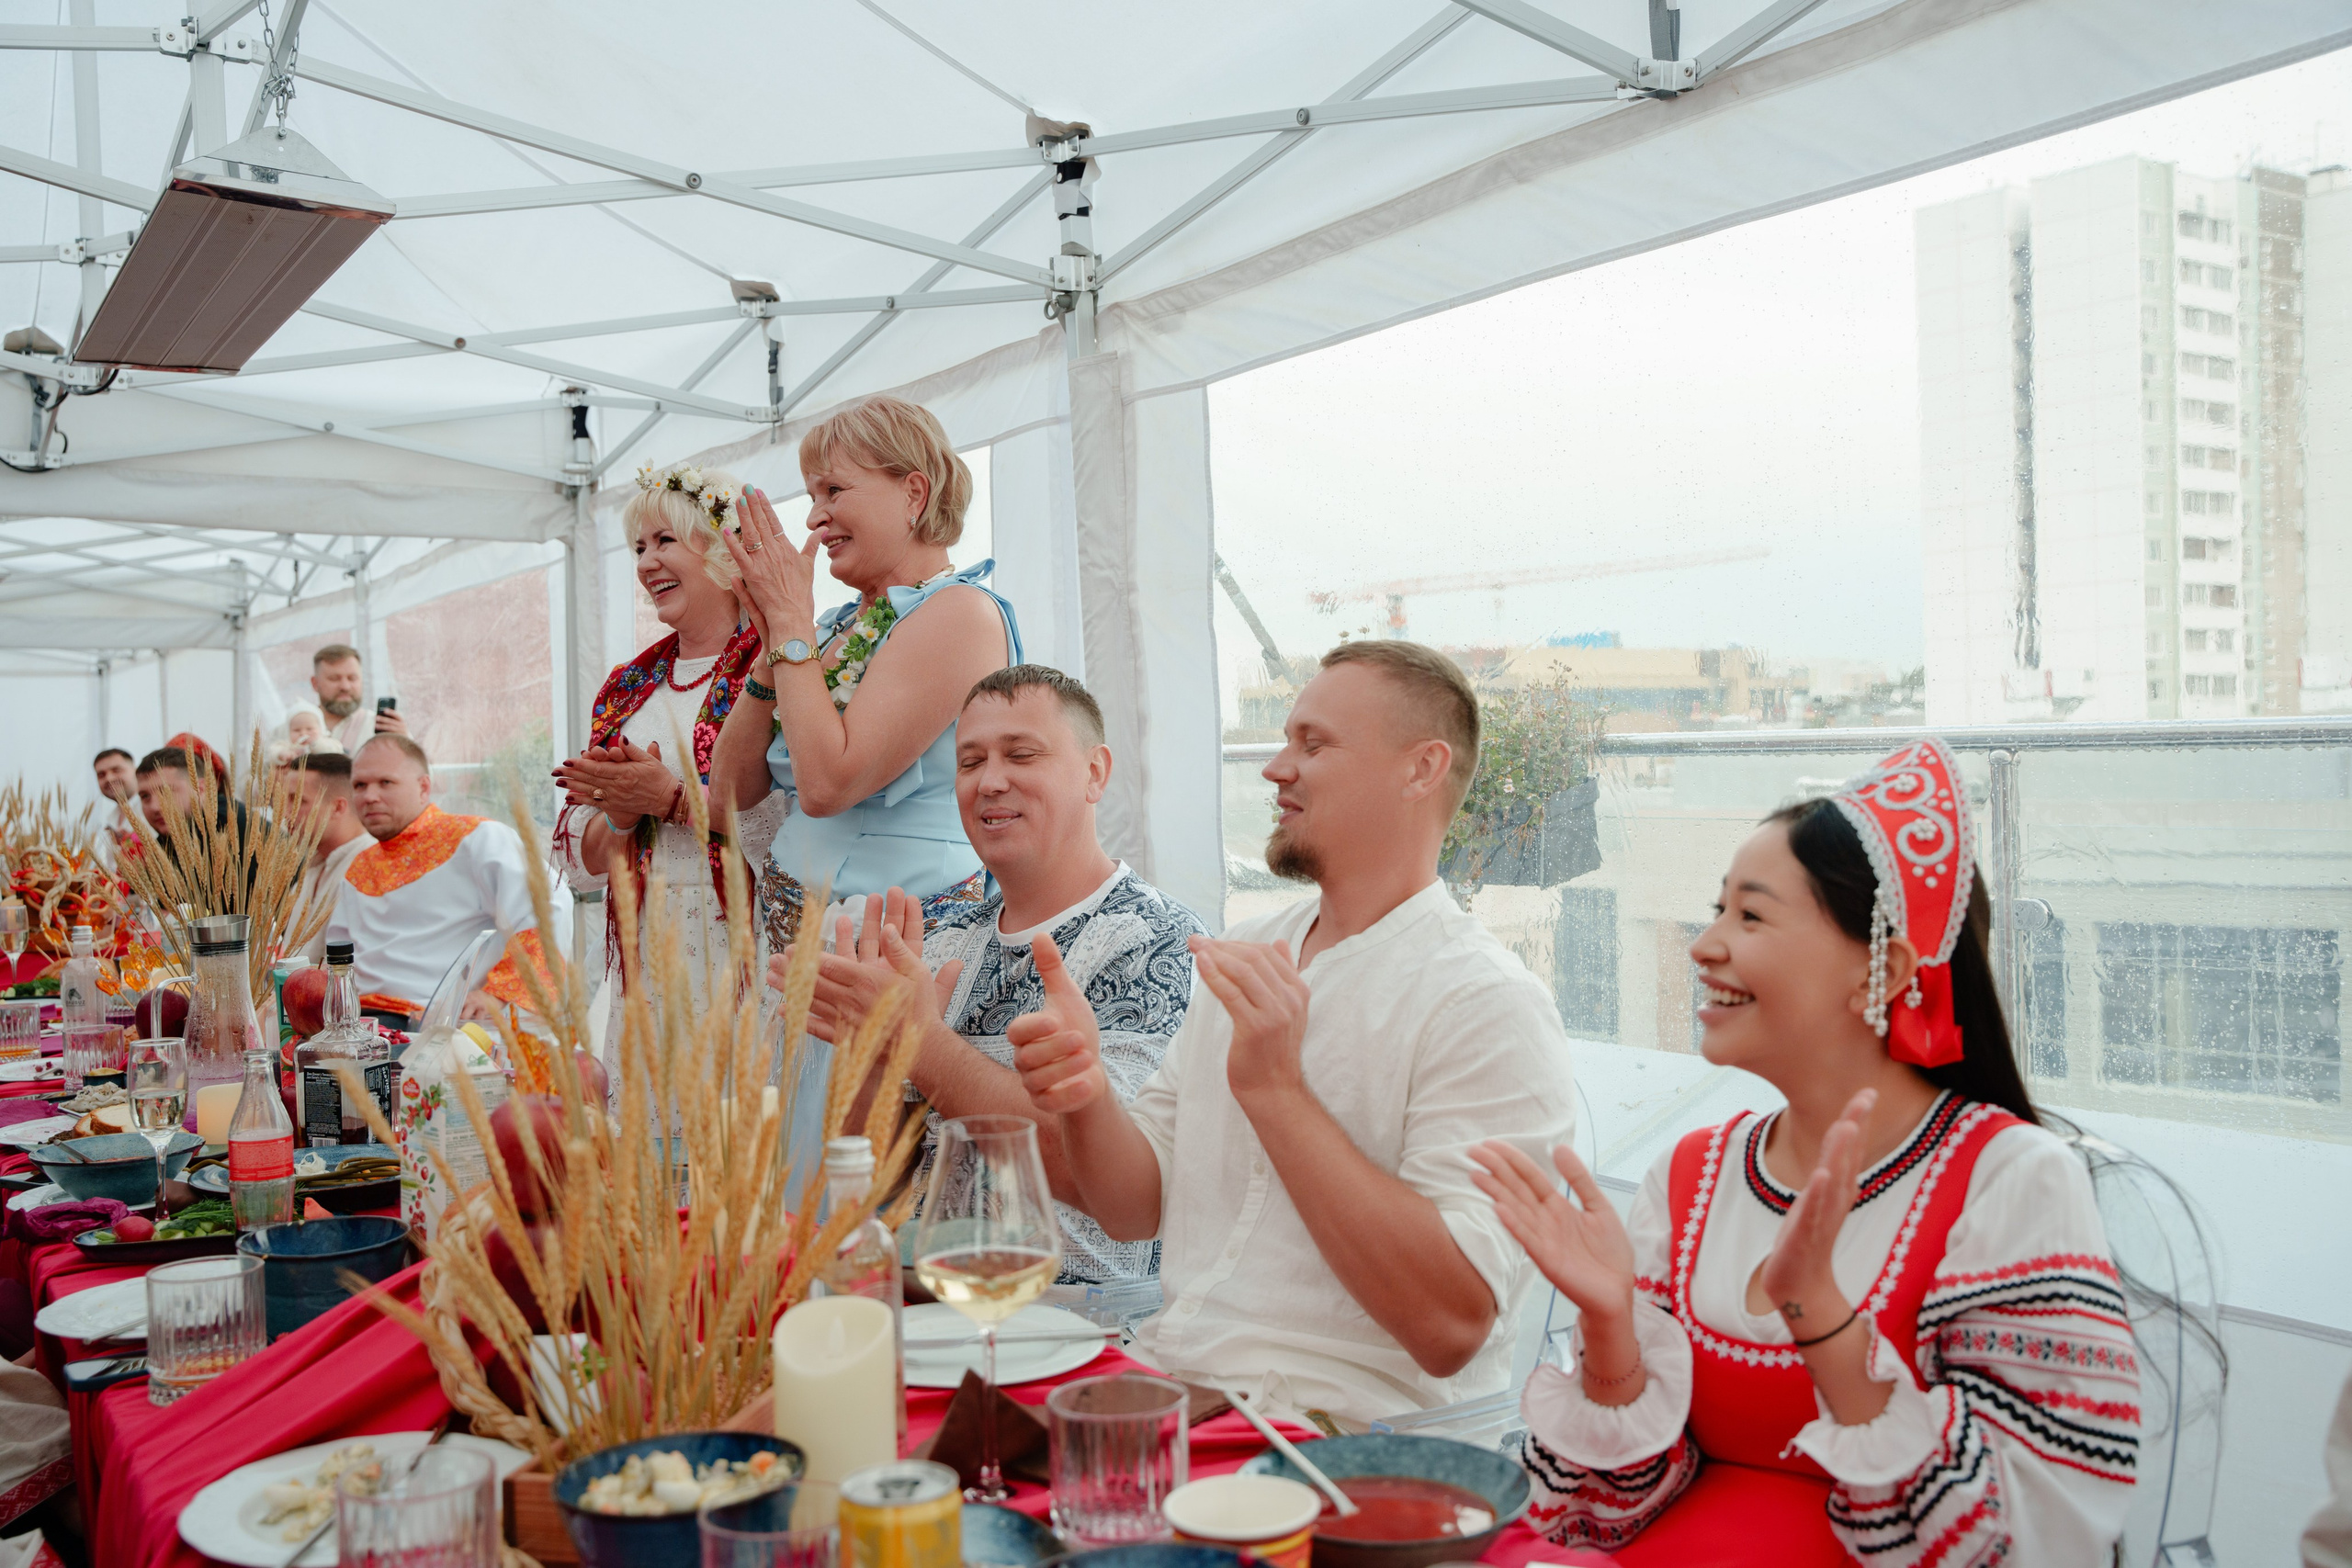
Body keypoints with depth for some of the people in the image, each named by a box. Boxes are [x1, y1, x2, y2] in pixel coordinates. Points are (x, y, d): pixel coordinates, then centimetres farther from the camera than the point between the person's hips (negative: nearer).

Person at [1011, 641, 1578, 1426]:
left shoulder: (1489, 1004, -13)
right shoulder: (1246, 956, 10)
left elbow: (1452, 1327, -21)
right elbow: (1136, 1209, 12)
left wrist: (1277, 1091, -23)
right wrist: (1085, 1098, -10)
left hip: (1341, 1431, -6)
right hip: (1166, 1377, 6)